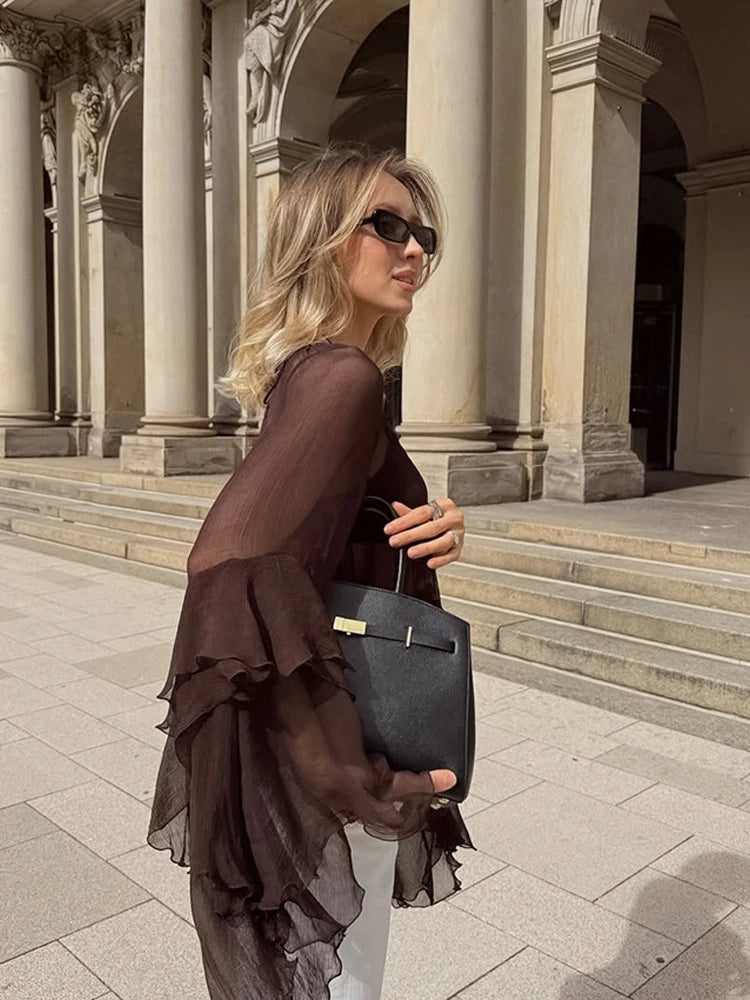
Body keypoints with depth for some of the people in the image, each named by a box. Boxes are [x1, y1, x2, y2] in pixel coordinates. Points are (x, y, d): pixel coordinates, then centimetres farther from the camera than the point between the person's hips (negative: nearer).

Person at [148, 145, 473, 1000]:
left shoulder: (314, 368, 6)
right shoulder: (344, 376, -23)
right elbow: (236, 569, -35)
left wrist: (429, 532, -8)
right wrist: (351, 772, -28)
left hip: (329, 731, 9)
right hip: (312, 765, -9)